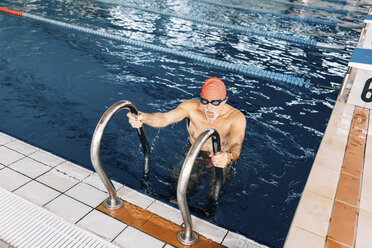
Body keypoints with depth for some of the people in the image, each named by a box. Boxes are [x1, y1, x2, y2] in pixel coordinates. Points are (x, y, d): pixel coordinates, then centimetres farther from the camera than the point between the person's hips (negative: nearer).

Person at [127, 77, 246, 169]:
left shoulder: (236, 117, -29)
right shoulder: (192, 107, -23)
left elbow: (236, 145, -45)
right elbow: (165, 118, -38)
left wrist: (229, 157, -70)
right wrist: (142, 117, -60)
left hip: (220, 159, -2)